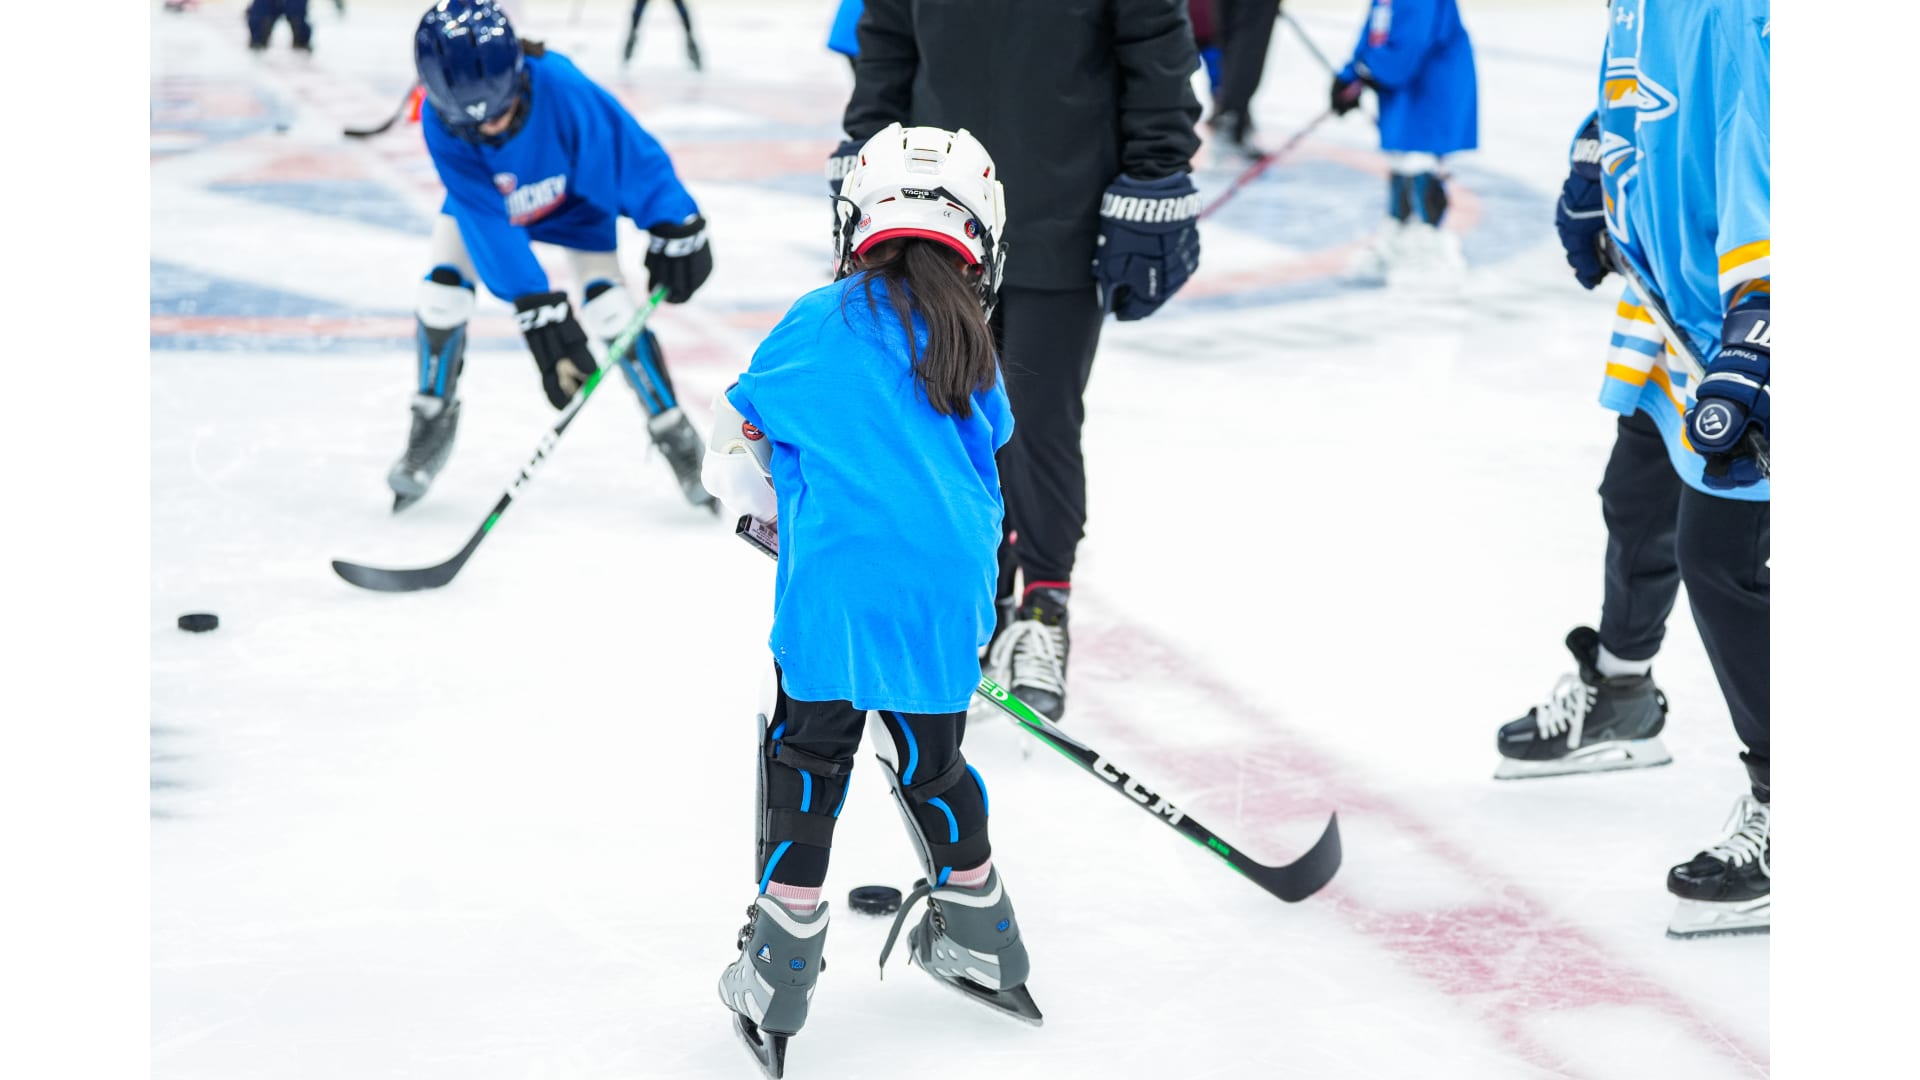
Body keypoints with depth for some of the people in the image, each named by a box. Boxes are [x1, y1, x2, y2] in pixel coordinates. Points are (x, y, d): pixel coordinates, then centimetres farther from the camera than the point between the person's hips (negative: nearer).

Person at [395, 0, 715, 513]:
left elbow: (632, 154, -30)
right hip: (485, 201, 2)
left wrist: (676, 230, -25)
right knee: (442, 293, -12)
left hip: (573, 201, -2)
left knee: (608, 308, -15)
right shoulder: (440, 123, -35)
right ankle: (433, 426, 9)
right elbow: (485, 219, -36)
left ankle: (673, 432, 1)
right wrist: (536, 306, -40)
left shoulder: (562, 90, -43)